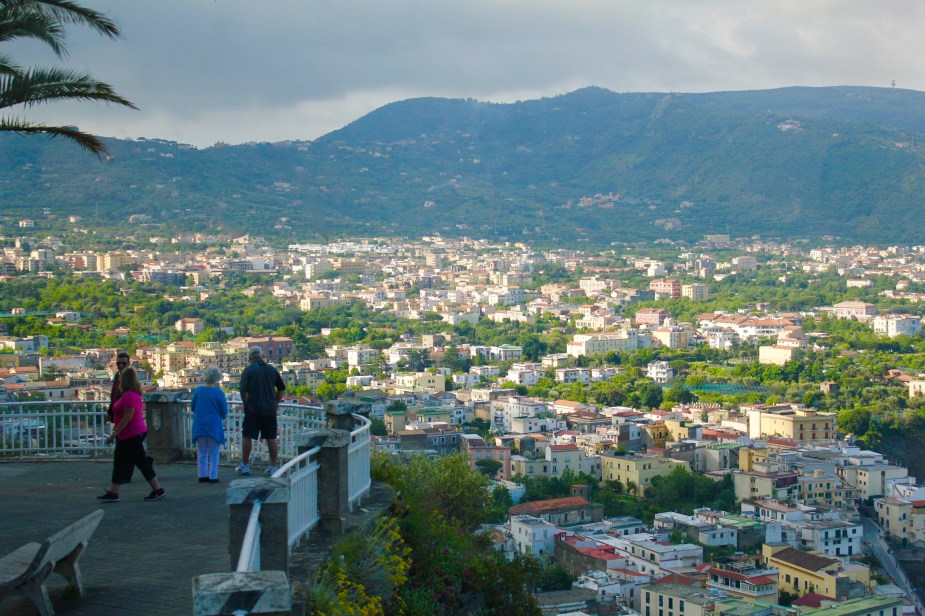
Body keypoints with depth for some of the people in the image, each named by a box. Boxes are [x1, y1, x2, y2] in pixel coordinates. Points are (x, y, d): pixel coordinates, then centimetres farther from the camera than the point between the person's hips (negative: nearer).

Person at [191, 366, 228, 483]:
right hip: (214, 426, -4)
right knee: (214, 453, 7)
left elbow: (192, 407, 8)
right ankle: (213, 476, 5)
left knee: (202, 452, 15)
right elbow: (224, 411, -8)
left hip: (199, 426, 4)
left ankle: (203, 476, 17)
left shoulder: (198, 390, -2)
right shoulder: (218, 392, -13)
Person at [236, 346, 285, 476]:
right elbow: (282, 388, 11)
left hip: (253, 410, -4)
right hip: (270, 410, 4)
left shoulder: (248, 370, -7)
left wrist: (246, 404, 0)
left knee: (247, 437, 7)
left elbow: (244, 391, -13)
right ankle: (274, 466, 10)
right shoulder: (272, 369, 6)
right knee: (271, 438, 8)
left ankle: (245, 465, 10)